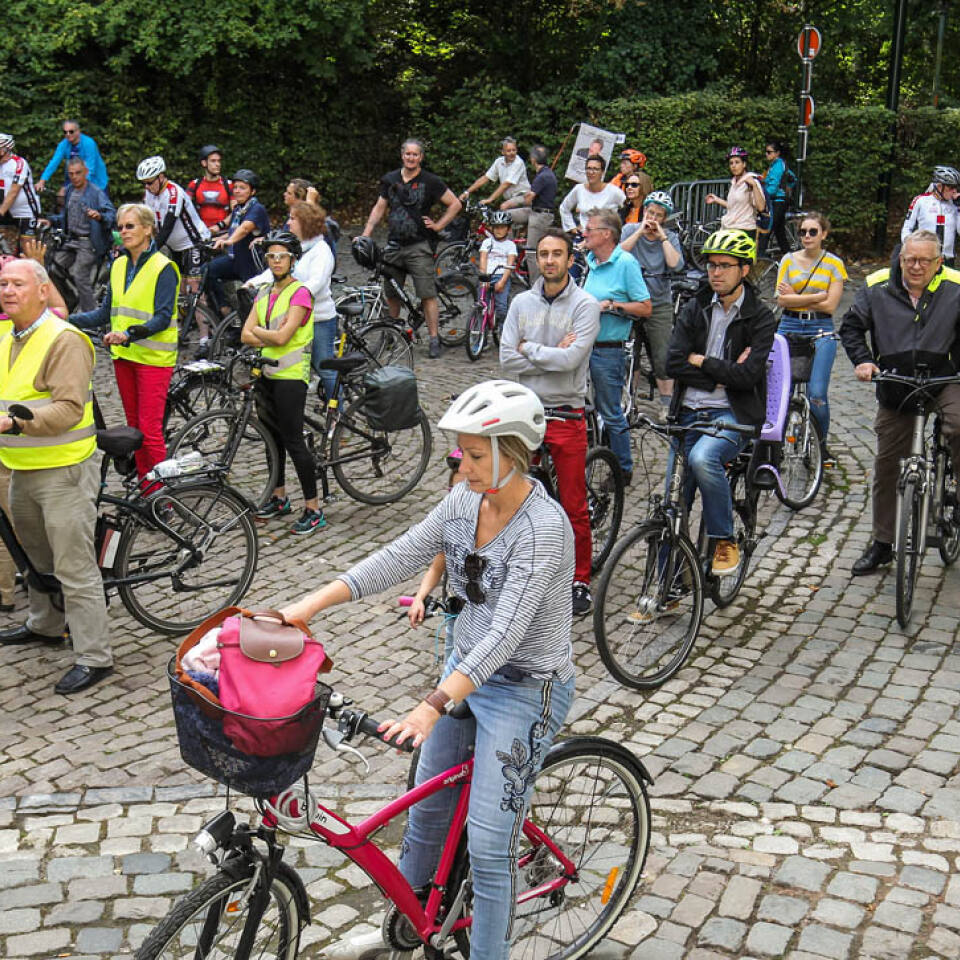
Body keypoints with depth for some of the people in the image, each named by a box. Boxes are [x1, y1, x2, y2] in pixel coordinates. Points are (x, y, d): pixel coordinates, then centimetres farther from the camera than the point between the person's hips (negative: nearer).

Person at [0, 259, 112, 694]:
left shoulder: (64, 340, -16)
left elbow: (69, 409, -25)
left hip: (62, 472, -9)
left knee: (74, 567, -7)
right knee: (37, 555, 23)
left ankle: (93, 657, 0)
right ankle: (45, 625, 42)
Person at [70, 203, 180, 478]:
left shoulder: (163, 268, -9)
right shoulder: (119, 265, 12)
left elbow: (163, 318, -16)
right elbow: (106, 313, 13)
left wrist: (131, 334, -32)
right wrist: (66, 320, 0)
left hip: (153, 358, -7)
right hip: (124, 355, 7)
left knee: (150, 430, -10)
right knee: (134, 427, 11)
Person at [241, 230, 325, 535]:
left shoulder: (300, 293, -10)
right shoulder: (264, 293, 13)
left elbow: (282, 336, -20)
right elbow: (246, 335, 4)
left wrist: (258, 331, -3)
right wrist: (271, 338, -12)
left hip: (290, 375, -8)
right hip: (266, 373, 8)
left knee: (293, 441, -9)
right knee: (272, 436, 14)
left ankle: (314, 510, -4)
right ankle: (279, 497, 28)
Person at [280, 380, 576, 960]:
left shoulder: (544, 527, -27)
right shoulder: (464, 502, -4)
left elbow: (506, 631, -34)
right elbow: (396, 559, -4)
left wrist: (434, 706, -43)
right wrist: (308, 606, -13)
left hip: (525, 690, -8)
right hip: (467, 670, 8)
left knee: (488, 845, -4)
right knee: (427, 806, 20)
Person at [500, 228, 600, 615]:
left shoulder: (585, 305, -6)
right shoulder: (522, 302, 6)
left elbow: (572, 358, -19)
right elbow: (507, 359, -3)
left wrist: (530, 349, -8)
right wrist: (553, 356, -11)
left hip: (566, 413, -4)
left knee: (574, 506, 2)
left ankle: (580, 580, 13)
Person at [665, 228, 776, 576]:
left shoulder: (760, 317, -2)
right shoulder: (695, 309, 7)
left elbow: (747, 375, -15)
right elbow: (673, 363, -4)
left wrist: (700, 361, -7)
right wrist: (722, 374, -10)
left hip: (734, 413, -4)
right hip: (690, 412, 4)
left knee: (702, 458, -35)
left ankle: (725, 541, -15)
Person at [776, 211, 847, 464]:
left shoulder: (834, 264, 4)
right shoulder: (789, 260, 7)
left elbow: (830, 306, -5)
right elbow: (782, 299, -4)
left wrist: (796, 297, -5)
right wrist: (817, 296, -8)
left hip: (821, 331, -1)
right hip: (789, 327, 2)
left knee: (816, 394, -9)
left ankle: (821, 445, 9)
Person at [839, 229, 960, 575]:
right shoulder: (877, 288, -4)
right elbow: (851, 325, 6)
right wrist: (862, 360, -9)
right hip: (895, 388, 2)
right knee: (886, 465, 7)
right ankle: (882, 544, 21)